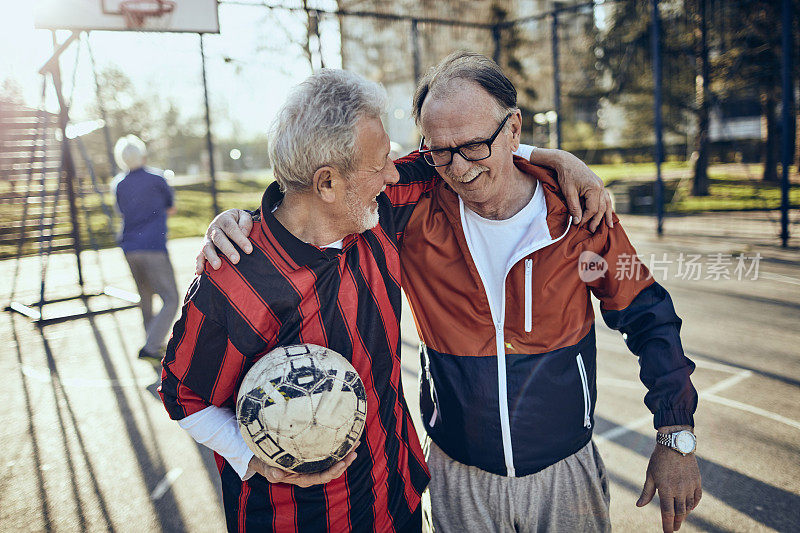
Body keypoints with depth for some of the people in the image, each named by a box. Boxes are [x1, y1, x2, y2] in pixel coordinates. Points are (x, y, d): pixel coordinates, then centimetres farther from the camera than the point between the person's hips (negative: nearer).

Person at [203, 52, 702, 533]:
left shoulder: (578, 215, -13)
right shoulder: (415, 214, -15)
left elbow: (648, 318, -2)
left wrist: (676, 437, -4)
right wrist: (240, 219, -21)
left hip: (564, 474, 1)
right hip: (459, 479, 0)